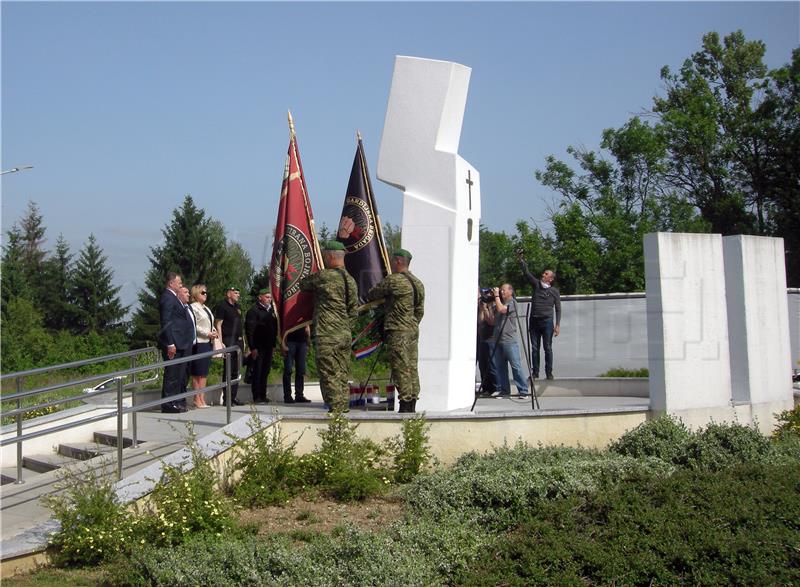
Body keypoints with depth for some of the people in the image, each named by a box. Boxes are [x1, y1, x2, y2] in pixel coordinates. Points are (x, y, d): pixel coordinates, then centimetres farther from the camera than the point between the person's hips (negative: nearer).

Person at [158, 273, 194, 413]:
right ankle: (168, 405, -2)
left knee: (179, 375, 14)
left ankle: (178, 403, 20)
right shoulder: (167, 298, -13)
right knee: (172, 374, -7)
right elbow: (166, 322, -19)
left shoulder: (174, 297, 18)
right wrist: (170, 344, -21)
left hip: (182, 344, 10)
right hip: (174, 344, -10)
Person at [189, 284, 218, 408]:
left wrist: (214, 331, 6)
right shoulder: (193, 307, -7)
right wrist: (207, 333, -16)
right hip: (199, 343, -9)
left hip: (207, 342, 9)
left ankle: (202, 399, 11)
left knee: (204, 373, 8)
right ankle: (197, 400, -2)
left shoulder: (206, 308, 20)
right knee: (197, 373, -5)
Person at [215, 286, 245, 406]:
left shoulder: (237, 306, 18)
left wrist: (242, 341, 19)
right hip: (228, 341, -8)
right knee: (228, 370, -7)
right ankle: (227, 399, -4)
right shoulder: (222, 306, -6)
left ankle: (233, 397, 16)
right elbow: (218, 325, -10)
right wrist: (220, 342, -17)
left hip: (238, 341, 8)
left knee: (236, 370, 10)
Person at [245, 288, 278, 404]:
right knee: (257, 372, -4)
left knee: (265, 372, 9)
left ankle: (263, 396, 15)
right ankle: (257, 397, -1)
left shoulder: (271, 310, 15)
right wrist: (252, 348, -16)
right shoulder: (253, 311, -8)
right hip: (258, 347, -7)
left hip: (268, 347, 7)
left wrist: (273, 344, 15)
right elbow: (249, 330, -12)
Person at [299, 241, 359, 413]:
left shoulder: (324, 276, -10)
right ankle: (344, 408, 16)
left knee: (329, 375, -4)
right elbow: (354, 311, 13)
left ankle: (335, 409, -6)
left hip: (327, 336, -7)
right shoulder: (350, 280, 11)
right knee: (342, 374, 12)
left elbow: (303, 284, 7)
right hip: (345, 335, 7)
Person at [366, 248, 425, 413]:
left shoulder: (393, 280, -11)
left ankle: (405, 406, -7)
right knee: (412, 368, 10)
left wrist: (367, 297, 21)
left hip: (398, 332, -8)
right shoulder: (418, 283, 14)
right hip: (413, 331, 8)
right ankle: (412, 404, 13)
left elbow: (372, 294, -1)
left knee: (401, 369, -6)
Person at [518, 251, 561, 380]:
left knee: (547, 348, -2)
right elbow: (527, 273, 4)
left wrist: (557, 324, -5)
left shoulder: (554, 291, 4)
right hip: (534, 321, 3)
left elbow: (558, 308, 3)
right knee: (534, 348, 3)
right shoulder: (536, 284, 10)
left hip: (547, 321, -3)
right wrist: (521, 260, -8)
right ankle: (535, 372, 7)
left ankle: (549, 373, 3)